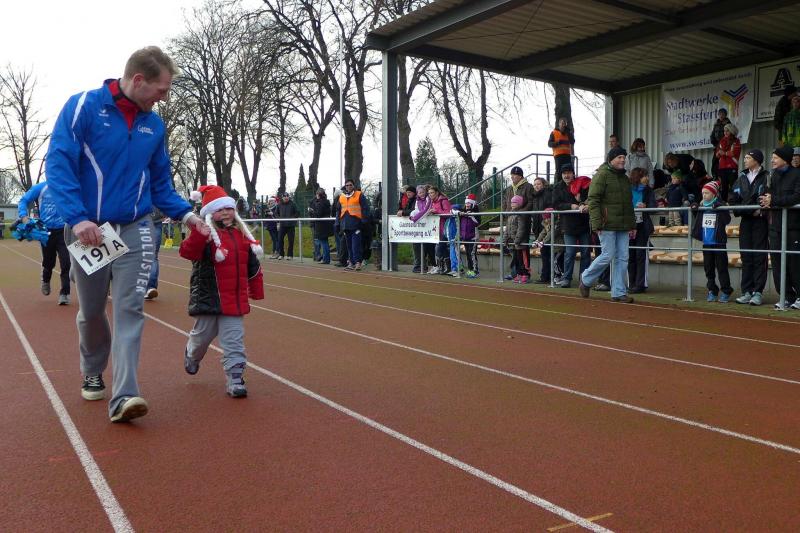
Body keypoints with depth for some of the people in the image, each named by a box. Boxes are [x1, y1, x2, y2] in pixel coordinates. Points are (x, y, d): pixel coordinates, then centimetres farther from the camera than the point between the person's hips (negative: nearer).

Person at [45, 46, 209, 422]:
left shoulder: (154, 125, 6)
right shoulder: (84, 106, -8)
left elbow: (161, 183, 14)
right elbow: (58, 163, -14)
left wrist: (186, 214, -2)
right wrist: (77, 218, -25)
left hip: (135, 230, 2)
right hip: (87, 230, -2)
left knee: (130, 310, -8)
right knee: (91, 311, 12)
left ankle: (124, 395, -9)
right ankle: (92, 374, 37)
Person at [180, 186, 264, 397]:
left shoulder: (242, 234, 7)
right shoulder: (206, 235, -9)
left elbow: (252, 265, 14)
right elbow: (187, 252, -28)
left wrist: (256, 291, 17)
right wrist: (197, 232, -44)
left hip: (234, 298, 3)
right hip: (208, 297, -3)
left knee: (234, 340, 1)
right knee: (202, 334, 16)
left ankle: (235, 377, 5)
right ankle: (192, 355, 47)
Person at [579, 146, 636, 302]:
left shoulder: (624, 178, 20)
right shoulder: (601, 175, -6)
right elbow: (593, 200, -12)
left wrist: (632, 224, 20)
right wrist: (597, 224, -19)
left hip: (622, 225, 8)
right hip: (607, 225, -8)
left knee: (622, 258, 3)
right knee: (607, 256, -8)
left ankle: (618, 292, 9)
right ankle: (586, 279, 15)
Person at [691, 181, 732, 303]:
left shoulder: (720, 206, -7)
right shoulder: (702, 207, 8)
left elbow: (727, 220, -17)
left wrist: (719, 208, -27)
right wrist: (695, 208, 4)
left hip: (719, 243, -5)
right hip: (706, 243, 5)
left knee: (721, 268, -1)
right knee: (708, 268, 10)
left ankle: (726, 292, 6)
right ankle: (712, 291, 19)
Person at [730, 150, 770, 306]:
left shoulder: (767, 177, -2)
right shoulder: (741, 178, 14)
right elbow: (733, 199, 13)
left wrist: (761, 211, -17)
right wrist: (739, 210, -2)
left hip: (760, 221, -5)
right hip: (745, 221, 5)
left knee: (759, 257, -4)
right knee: (746, 257, 6)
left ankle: (758, 292, -2)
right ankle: (747, 292, 10)